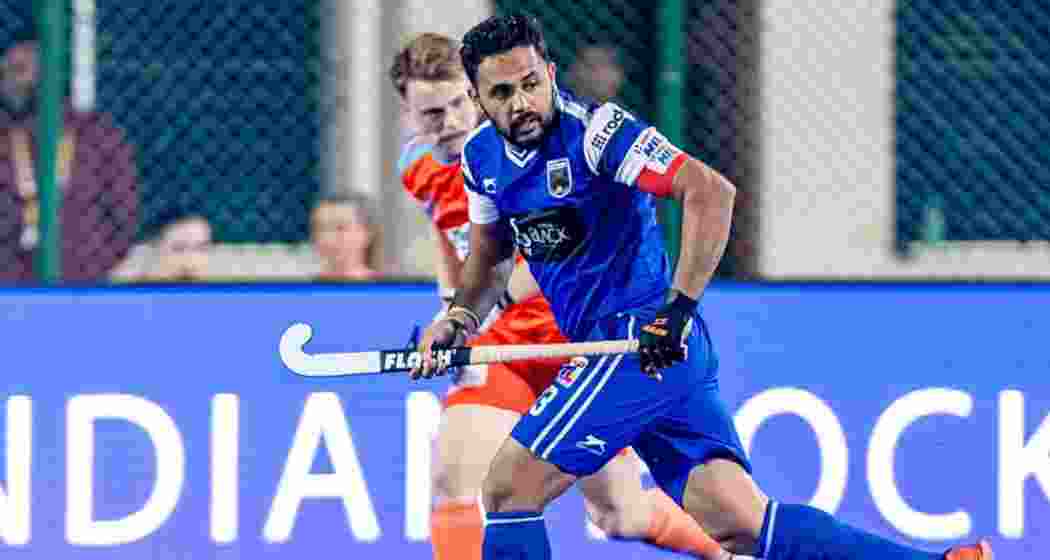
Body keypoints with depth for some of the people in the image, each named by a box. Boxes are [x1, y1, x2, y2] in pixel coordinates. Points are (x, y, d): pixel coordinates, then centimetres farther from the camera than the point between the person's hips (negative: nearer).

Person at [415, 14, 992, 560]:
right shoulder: (482, 156, 11)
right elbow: (488, 248, 29)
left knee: (508, 488, -8)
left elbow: (711, 192, -21)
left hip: (647, 346, -8)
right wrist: (460, 316, 9)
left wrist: (679, 308, -26)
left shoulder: (593, 131, -14)